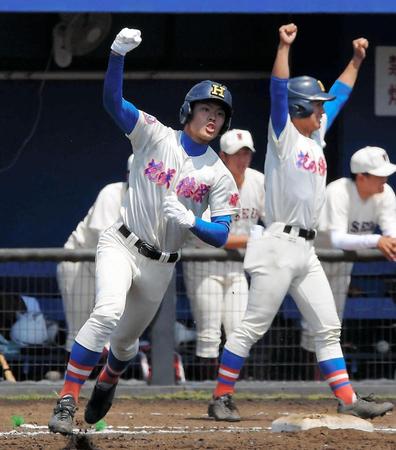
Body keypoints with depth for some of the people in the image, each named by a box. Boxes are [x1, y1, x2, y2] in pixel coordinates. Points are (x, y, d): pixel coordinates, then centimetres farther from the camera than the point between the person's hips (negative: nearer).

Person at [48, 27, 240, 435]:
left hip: (160, 265, 3)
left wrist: (190, 221, -25)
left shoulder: (219, 176, 0)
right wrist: (118, 53, -33)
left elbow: (220, 236, -4)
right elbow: (112, 99, -16)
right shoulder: (155, 135, -3)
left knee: (126, 341, 16)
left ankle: (107, 383, 52)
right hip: (121, 245, -3)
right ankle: (66, 402, -30)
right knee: (108, 312, -30)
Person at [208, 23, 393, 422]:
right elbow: (278, 91, -19)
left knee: (328, 329, 5)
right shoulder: (283, 137, -5)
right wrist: (284, 47, -27)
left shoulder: (315, 137, 17)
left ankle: (347, 400, 5)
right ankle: (221, 399, -2)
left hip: (306, 251, 8)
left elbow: (340, 95, 28)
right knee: (252, 327, -7)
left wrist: (356, 60, 29)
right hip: (279, 246, -8)